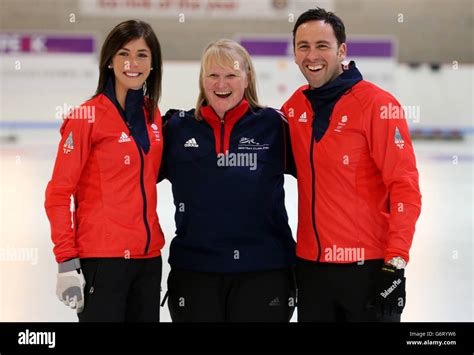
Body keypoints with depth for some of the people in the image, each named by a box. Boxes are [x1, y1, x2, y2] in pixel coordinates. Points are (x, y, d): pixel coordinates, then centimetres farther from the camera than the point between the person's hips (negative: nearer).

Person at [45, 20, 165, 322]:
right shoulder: (87, 117, -9)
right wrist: (67, 261, -15)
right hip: (102, 259, -6)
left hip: (148, 256, 6)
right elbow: (58, 194, -10)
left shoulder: (153, 115, 10)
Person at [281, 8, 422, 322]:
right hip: (310, 264, 5)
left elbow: (405, 188, -13)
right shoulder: (296, 105, 6)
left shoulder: (377, 104, -11)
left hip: (368, 266, -5)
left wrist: (395, 263, -17)